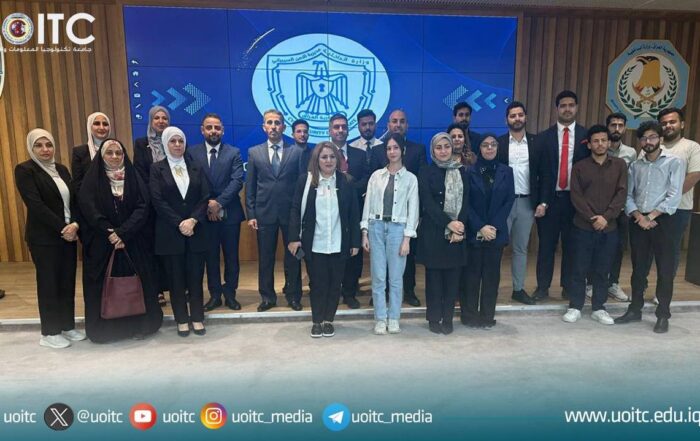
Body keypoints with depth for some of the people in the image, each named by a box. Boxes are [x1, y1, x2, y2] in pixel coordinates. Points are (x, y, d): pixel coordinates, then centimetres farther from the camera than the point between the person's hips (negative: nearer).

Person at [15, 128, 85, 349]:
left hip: (69, 234, 5)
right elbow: (35, 205, -15)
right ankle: (49, 332, 15)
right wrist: (62, 228, -17)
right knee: (48, 283, 3)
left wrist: (75, 224, -11)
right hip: (44, 238, -5)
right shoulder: (24, 170, -6)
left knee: (68, 282, 9)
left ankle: (67, 326, 22)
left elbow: (74, 200, 7)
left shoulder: (62, 169, 11)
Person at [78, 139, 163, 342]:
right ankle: (104, 329, 18)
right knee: (104, 286, 4)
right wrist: (109, 233, -17)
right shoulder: (92, 178, 2)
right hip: (101, 243, -1)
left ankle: (138, 326, 17)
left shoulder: (134, 177, 4)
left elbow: (143, 207, -7)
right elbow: (89, 209, -8)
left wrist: (123, 233, -17)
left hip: (133, 242, 1)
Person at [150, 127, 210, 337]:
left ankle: (197, 318, 18)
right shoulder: (157, 169, 3)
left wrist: (193, 220, -14)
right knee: (176, 278, 6)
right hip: (170, 232, -1)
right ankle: (182, 320, 18)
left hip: (196, 231, 2)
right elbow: (157, 201, -7)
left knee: (196, 276, 6)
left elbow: (205, 198, 1)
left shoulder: (196, 169, 10)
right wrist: (179, 223, -14)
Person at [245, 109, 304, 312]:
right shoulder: (254, 152, 6)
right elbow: (250, 186, 5)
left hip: (291, 212, -1)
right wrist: (251, 214, -1)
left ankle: (293, 296, 22)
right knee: (265, 257, 9)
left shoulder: (297, 152, 3)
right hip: (264, 213, 1)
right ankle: (267, 296, 23)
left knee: (293, 256, 8)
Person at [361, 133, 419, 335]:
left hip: (397, 228, -1)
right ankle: (380, 319, 15)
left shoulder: (410, 178, 3)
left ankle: (394, 319, 18)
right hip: (376, 227, 1)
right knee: (378, 277, 4)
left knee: (396, 277, 4)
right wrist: (364, 232, 0)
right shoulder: (376, 175, 7)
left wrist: (407, 238, -7)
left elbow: (413, 209, 0)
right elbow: (368, 204, 6)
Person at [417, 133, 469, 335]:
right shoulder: (426, 172, 2)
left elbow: (466, 201, 3)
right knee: (434, 275, 3)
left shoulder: (461, 171, 10)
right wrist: (448, 223, -17)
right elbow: (427, 202, -8)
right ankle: (434, 318, 15)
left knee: (453, 276, 5)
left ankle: (448, 318, 17)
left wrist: (459, 226, -11)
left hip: (457, 231, 3)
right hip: (433, 231, -2)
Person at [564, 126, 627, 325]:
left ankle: (598, 308, 21)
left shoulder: (619, 165, 6)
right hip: (583, 227, -1)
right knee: (579, 269, 4)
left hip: (609, 227, 1)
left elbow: (622, 194, -2)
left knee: (602, 270, 9)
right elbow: (576, 196, -4)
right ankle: (575, 307, 14)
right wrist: (592, 218, -13)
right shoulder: (579, 167, 2)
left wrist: (606, 217, -13)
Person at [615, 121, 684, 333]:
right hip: (638, 221, 4)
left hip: (662, 220, -3)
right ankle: (635, 310, 19)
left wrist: (651, 216, -12)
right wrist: (638, 216, -9)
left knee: (665, 269, 1)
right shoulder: (635, 165, 12)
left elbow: (674, 196, -9)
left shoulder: (674, 162, 0)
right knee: (638, 268, 10)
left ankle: (663, 315, 11)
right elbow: (628, 195, 6)